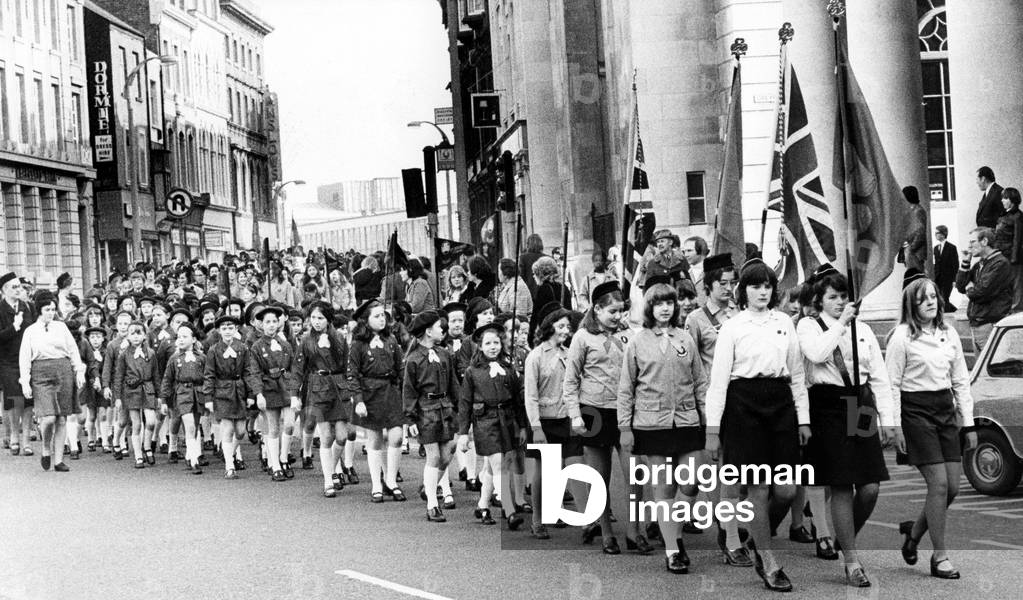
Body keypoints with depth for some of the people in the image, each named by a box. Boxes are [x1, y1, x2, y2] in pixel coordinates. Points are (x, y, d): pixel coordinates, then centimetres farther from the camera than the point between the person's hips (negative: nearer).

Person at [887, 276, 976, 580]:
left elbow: (961, 381, 13)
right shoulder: (902, 337, -6)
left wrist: (969, 423, 9)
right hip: (915, 410, -6)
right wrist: (895, 426, -11)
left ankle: (914, 531, 28)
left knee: (953, 486, 3)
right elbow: (892, 384, -6)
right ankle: (939, 557, -1)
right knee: (939, 484, -10)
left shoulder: (949, 335, 10)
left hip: (945, 410, 6)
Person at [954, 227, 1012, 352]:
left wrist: (970, 289, 2)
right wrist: (965, 263, 4)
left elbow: (984, 292, -19)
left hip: (990, 324, -9)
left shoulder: (1000, 263, -11)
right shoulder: (978, 265, 17)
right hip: (975, 324, 9)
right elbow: (961, 287, 12)